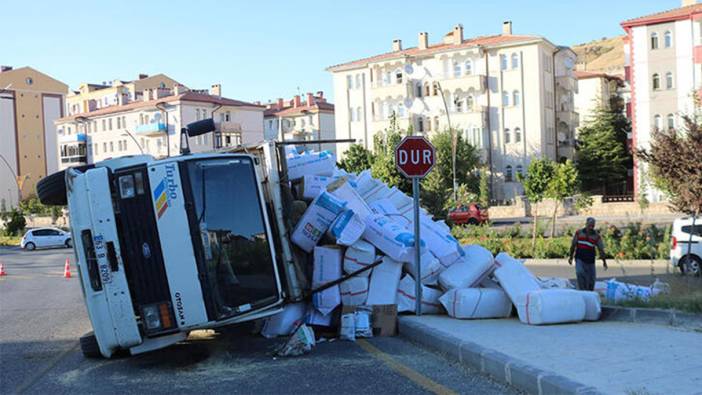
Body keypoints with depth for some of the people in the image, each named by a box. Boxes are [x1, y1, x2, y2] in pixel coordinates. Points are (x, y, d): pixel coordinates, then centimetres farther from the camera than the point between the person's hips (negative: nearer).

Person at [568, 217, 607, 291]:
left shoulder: (596, 236, 0)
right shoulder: (579, 233, 2)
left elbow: (601, 249, 0)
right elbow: (573, 245, 10)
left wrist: (604, 261, -3)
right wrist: (571, 256, 12)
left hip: (590, 261, 1)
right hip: (580, 259, -1)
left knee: (591, 278, 3)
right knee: (580, 273, -24)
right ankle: (582, 290, -20)